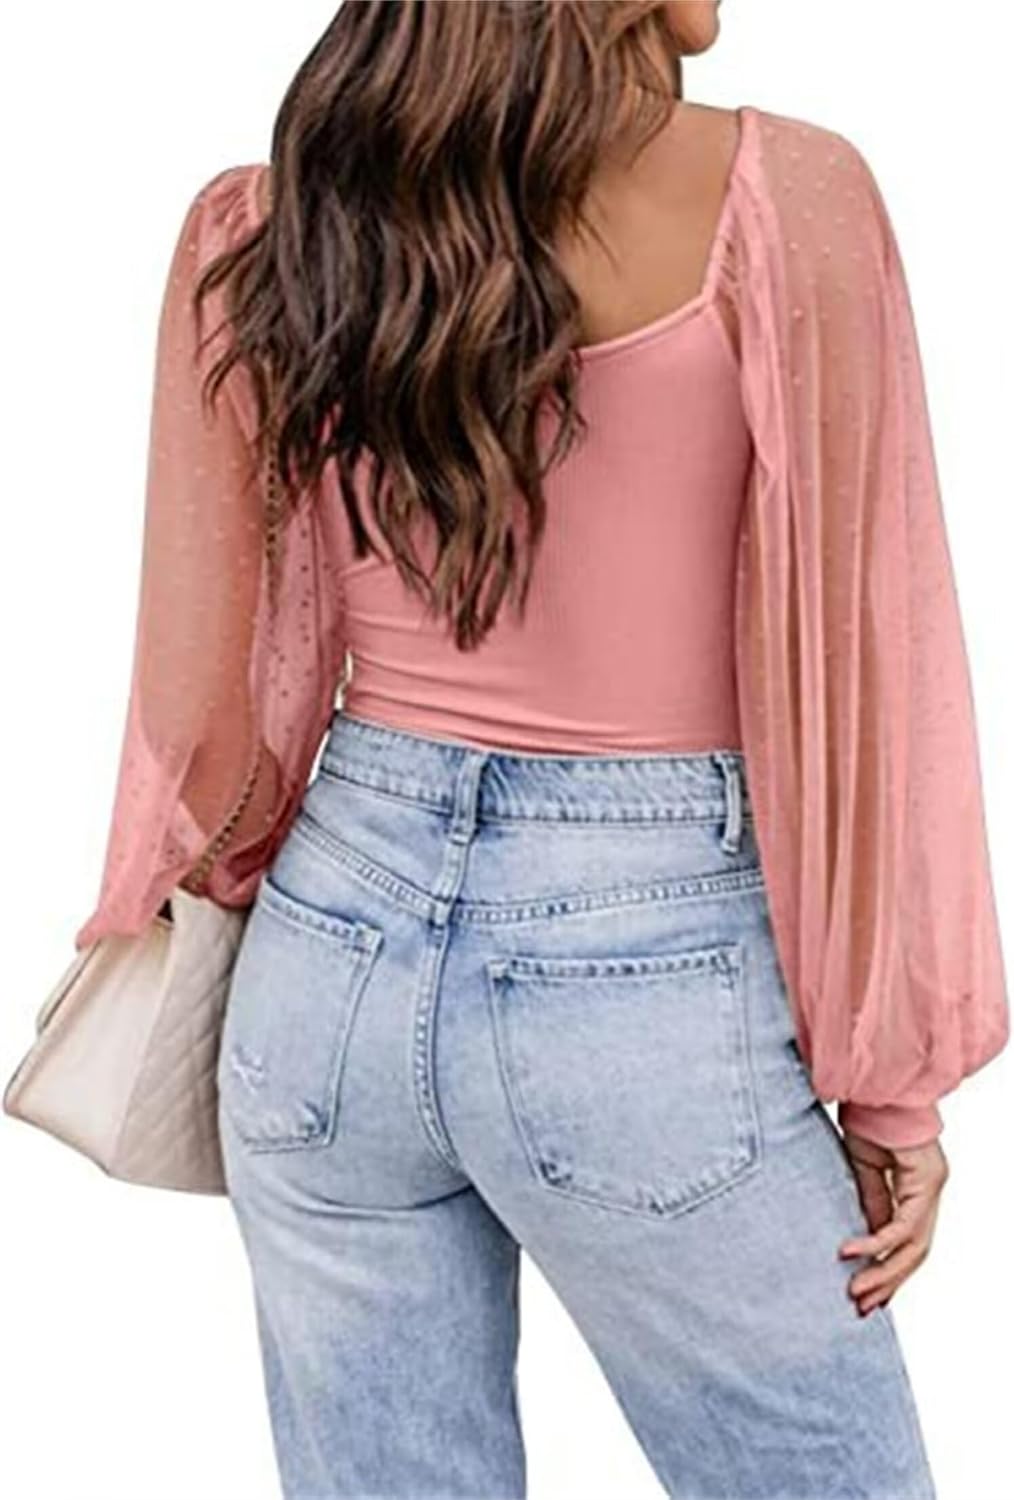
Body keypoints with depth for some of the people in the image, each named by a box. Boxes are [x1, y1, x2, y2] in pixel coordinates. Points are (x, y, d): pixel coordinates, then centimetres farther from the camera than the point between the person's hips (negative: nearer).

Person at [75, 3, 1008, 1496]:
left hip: (337, 938, 5)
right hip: (648, 967, -4)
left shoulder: (251, 226, -1)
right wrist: (894, 1081, 1)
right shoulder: (783, 195, -11)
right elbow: (857, 667, -9)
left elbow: (199, 682, 4)